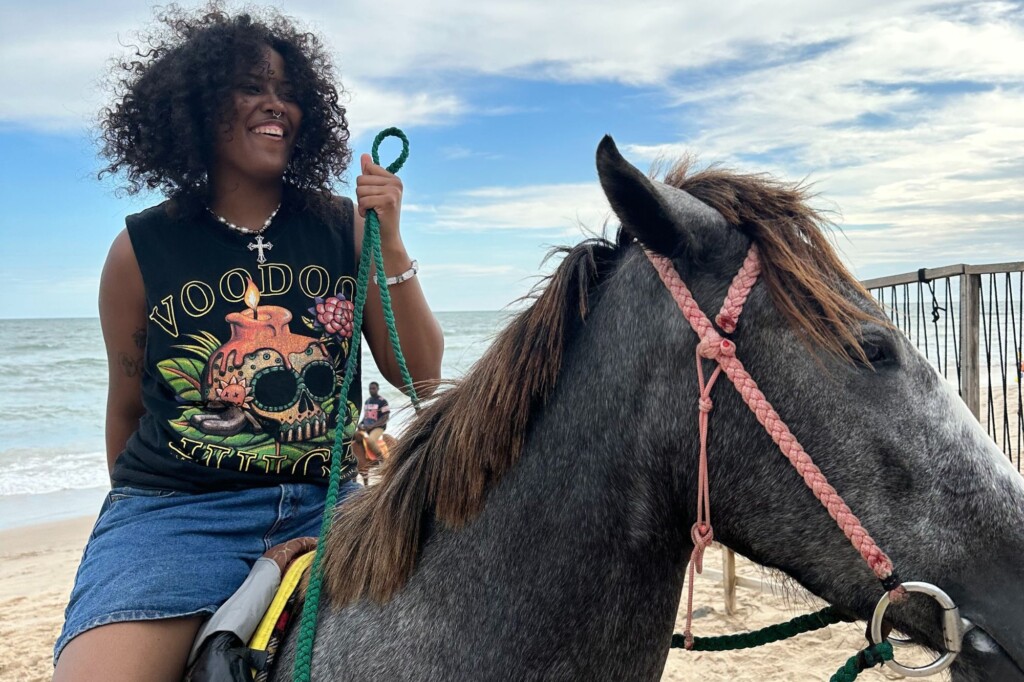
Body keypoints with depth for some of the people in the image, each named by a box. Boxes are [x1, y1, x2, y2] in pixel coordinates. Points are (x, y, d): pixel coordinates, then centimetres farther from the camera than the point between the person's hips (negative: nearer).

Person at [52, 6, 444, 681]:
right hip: (174, 507, -1)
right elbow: (129, 409, 12)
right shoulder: (143, 250, 1)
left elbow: (420, 374, 0)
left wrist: (388, 243, -11)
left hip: (325, 503, 2)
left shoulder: (343, 228, 3)